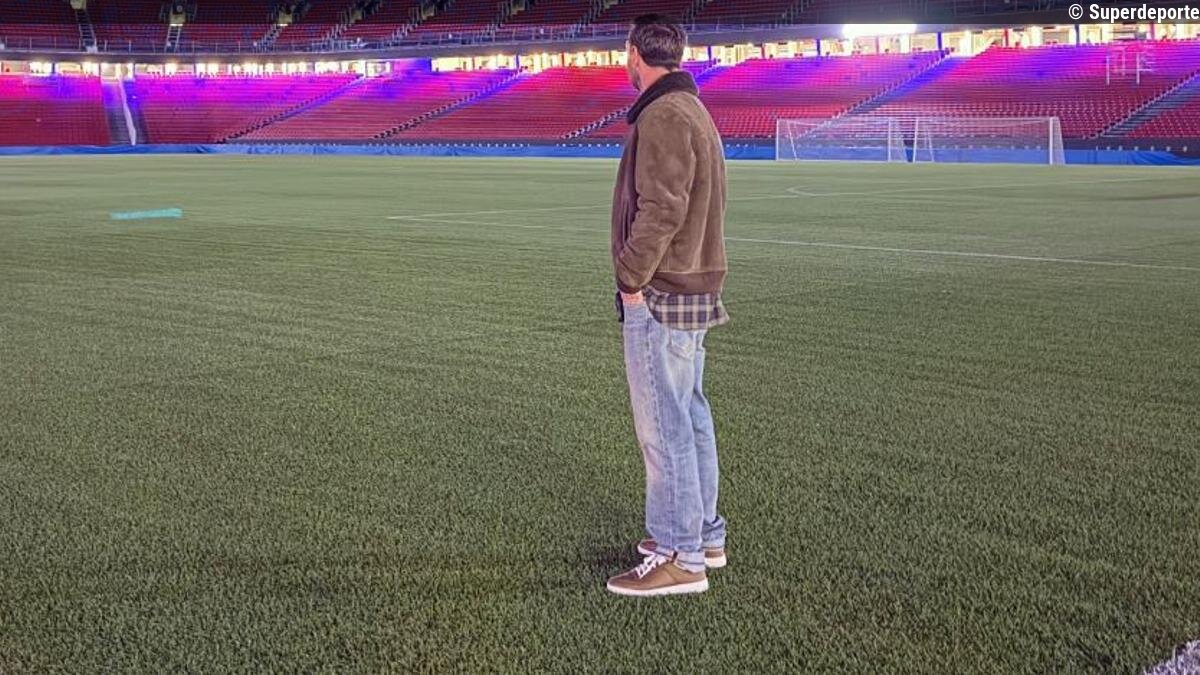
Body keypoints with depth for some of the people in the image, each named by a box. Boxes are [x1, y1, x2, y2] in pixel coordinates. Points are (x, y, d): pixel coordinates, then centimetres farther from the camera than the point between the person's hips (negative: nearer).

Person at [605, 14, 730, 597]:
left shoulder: (663, 117, -16)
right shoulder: (694, 111, 16)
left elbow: (660, 210, -23)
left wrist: (632, 279, -15)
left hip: (660, 296, -11)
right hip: (695, 288, 11)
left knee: (663, 427, -5)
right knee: (689, 418, 17)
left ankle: (680, 559, 1)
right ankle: (703, 535, 27)